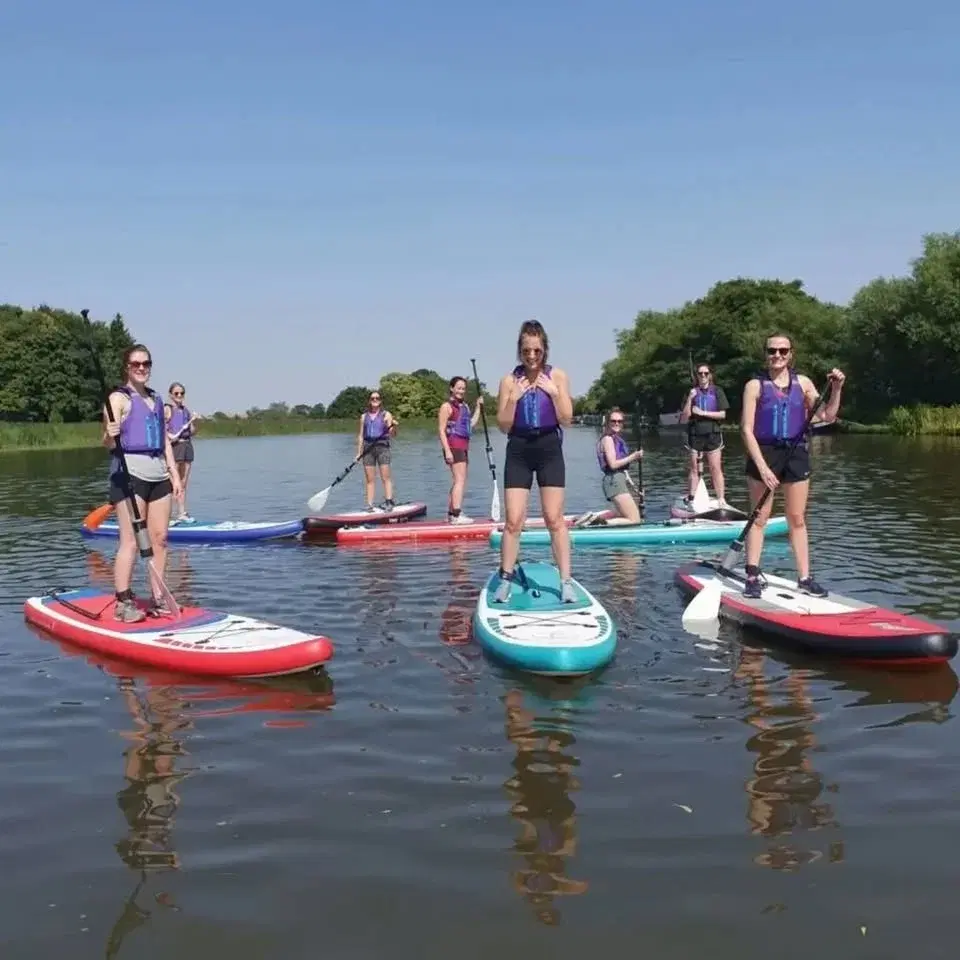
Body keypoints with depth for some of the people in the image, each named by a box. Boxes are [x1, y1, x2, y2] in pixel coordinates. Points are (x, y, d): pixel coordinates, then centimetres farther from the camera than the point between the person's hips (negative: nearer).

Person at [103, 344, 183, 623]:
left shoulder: (156, 399, 18)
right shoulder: (119, 398, -3)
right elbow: (108, 442, -12)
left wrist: (175, 474, 16)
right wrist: (109, 435, -35)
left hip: (159, 474, 7)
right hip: (130, 473, -7)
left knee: (159, 538, 6)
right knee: (131, 540, -8)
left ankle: (157, 600, 13)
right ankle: (123, 603, -2)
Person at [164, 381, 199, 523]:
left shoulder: (186, 409, 15)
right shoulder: (167, 409, -3)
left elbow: (192, 432, 16)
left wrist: (194, 421, -1)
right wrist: (169, 435, -26)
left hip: (187, 445, 7)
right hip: (174, 446, -7)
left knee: (183, 483, 11)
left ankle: (182, 513, 16)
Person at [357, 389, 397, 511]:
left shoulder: (386, 415, 5)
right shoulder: (364, 416, 14)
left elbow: (392, 434, -1)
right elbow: (361, 435, 15)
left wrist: (394, 426, -23)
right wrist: (359, 452, 8)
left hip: (382, 446, -3)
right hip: (368, 448, 3)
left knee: (385, 477, -8)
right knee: (369, 479, 2)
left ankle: (389, 501, -10)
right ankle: (370, 505, 2)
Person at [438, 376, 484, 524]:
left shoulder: (464, 406, 18)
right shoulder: (447, 406, -7)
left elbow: (471, 424, 16)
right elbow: (441, 430, -12)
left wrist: (478, 407, 16)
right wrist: (447, 451, -20)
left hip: (463, 447, 9)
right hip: (453, 446, -9)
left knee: (458, 480, 13)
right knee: (460, 480, -16)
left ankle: (451, 513, 21)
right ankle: (457, 515, -22)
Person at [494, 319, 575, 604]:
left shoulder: (557, 376, 0)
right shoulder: (510, 380, 1)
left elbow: (567, 420, -3)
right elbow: (503, 426, 0)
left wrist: (553, 392, -15)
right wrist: (514, 398, -14)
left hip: (549, 449, -1)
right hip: (518, 451, 1)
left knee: (554, 518, -2)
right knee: (513, 520, -2)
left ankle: (566, 582, 3)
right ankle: (505, 580, 9)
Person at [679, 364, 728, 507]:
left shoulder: (717, 391, 4)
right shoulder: (692, 393, 7)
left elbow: (722, 414, -3)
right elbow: (684, 419, 1)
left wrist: (703, 413, -11)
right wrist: (689, 399, -10)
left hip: (713, 434, -2)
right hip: (695, 435, 2)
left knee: (715, 469, -5)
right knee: (694, 469, 5)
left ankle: (721, 499, -5)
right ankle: (690, 500, 9)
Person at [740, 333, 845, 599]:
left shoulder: (803, 383, 5)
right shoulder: (755, 385, -5)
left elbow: (827, 417, 3)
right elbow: (747, 429, -10)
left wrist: (836, 390, -13)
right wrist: (762, 466, -17)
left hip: (796, 455, 3)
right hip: (763, 454, -3)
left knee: (797, 519, 7)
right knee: (759, 518, 2)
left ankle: (804, 578, 12)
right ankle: (753, 577, 8)